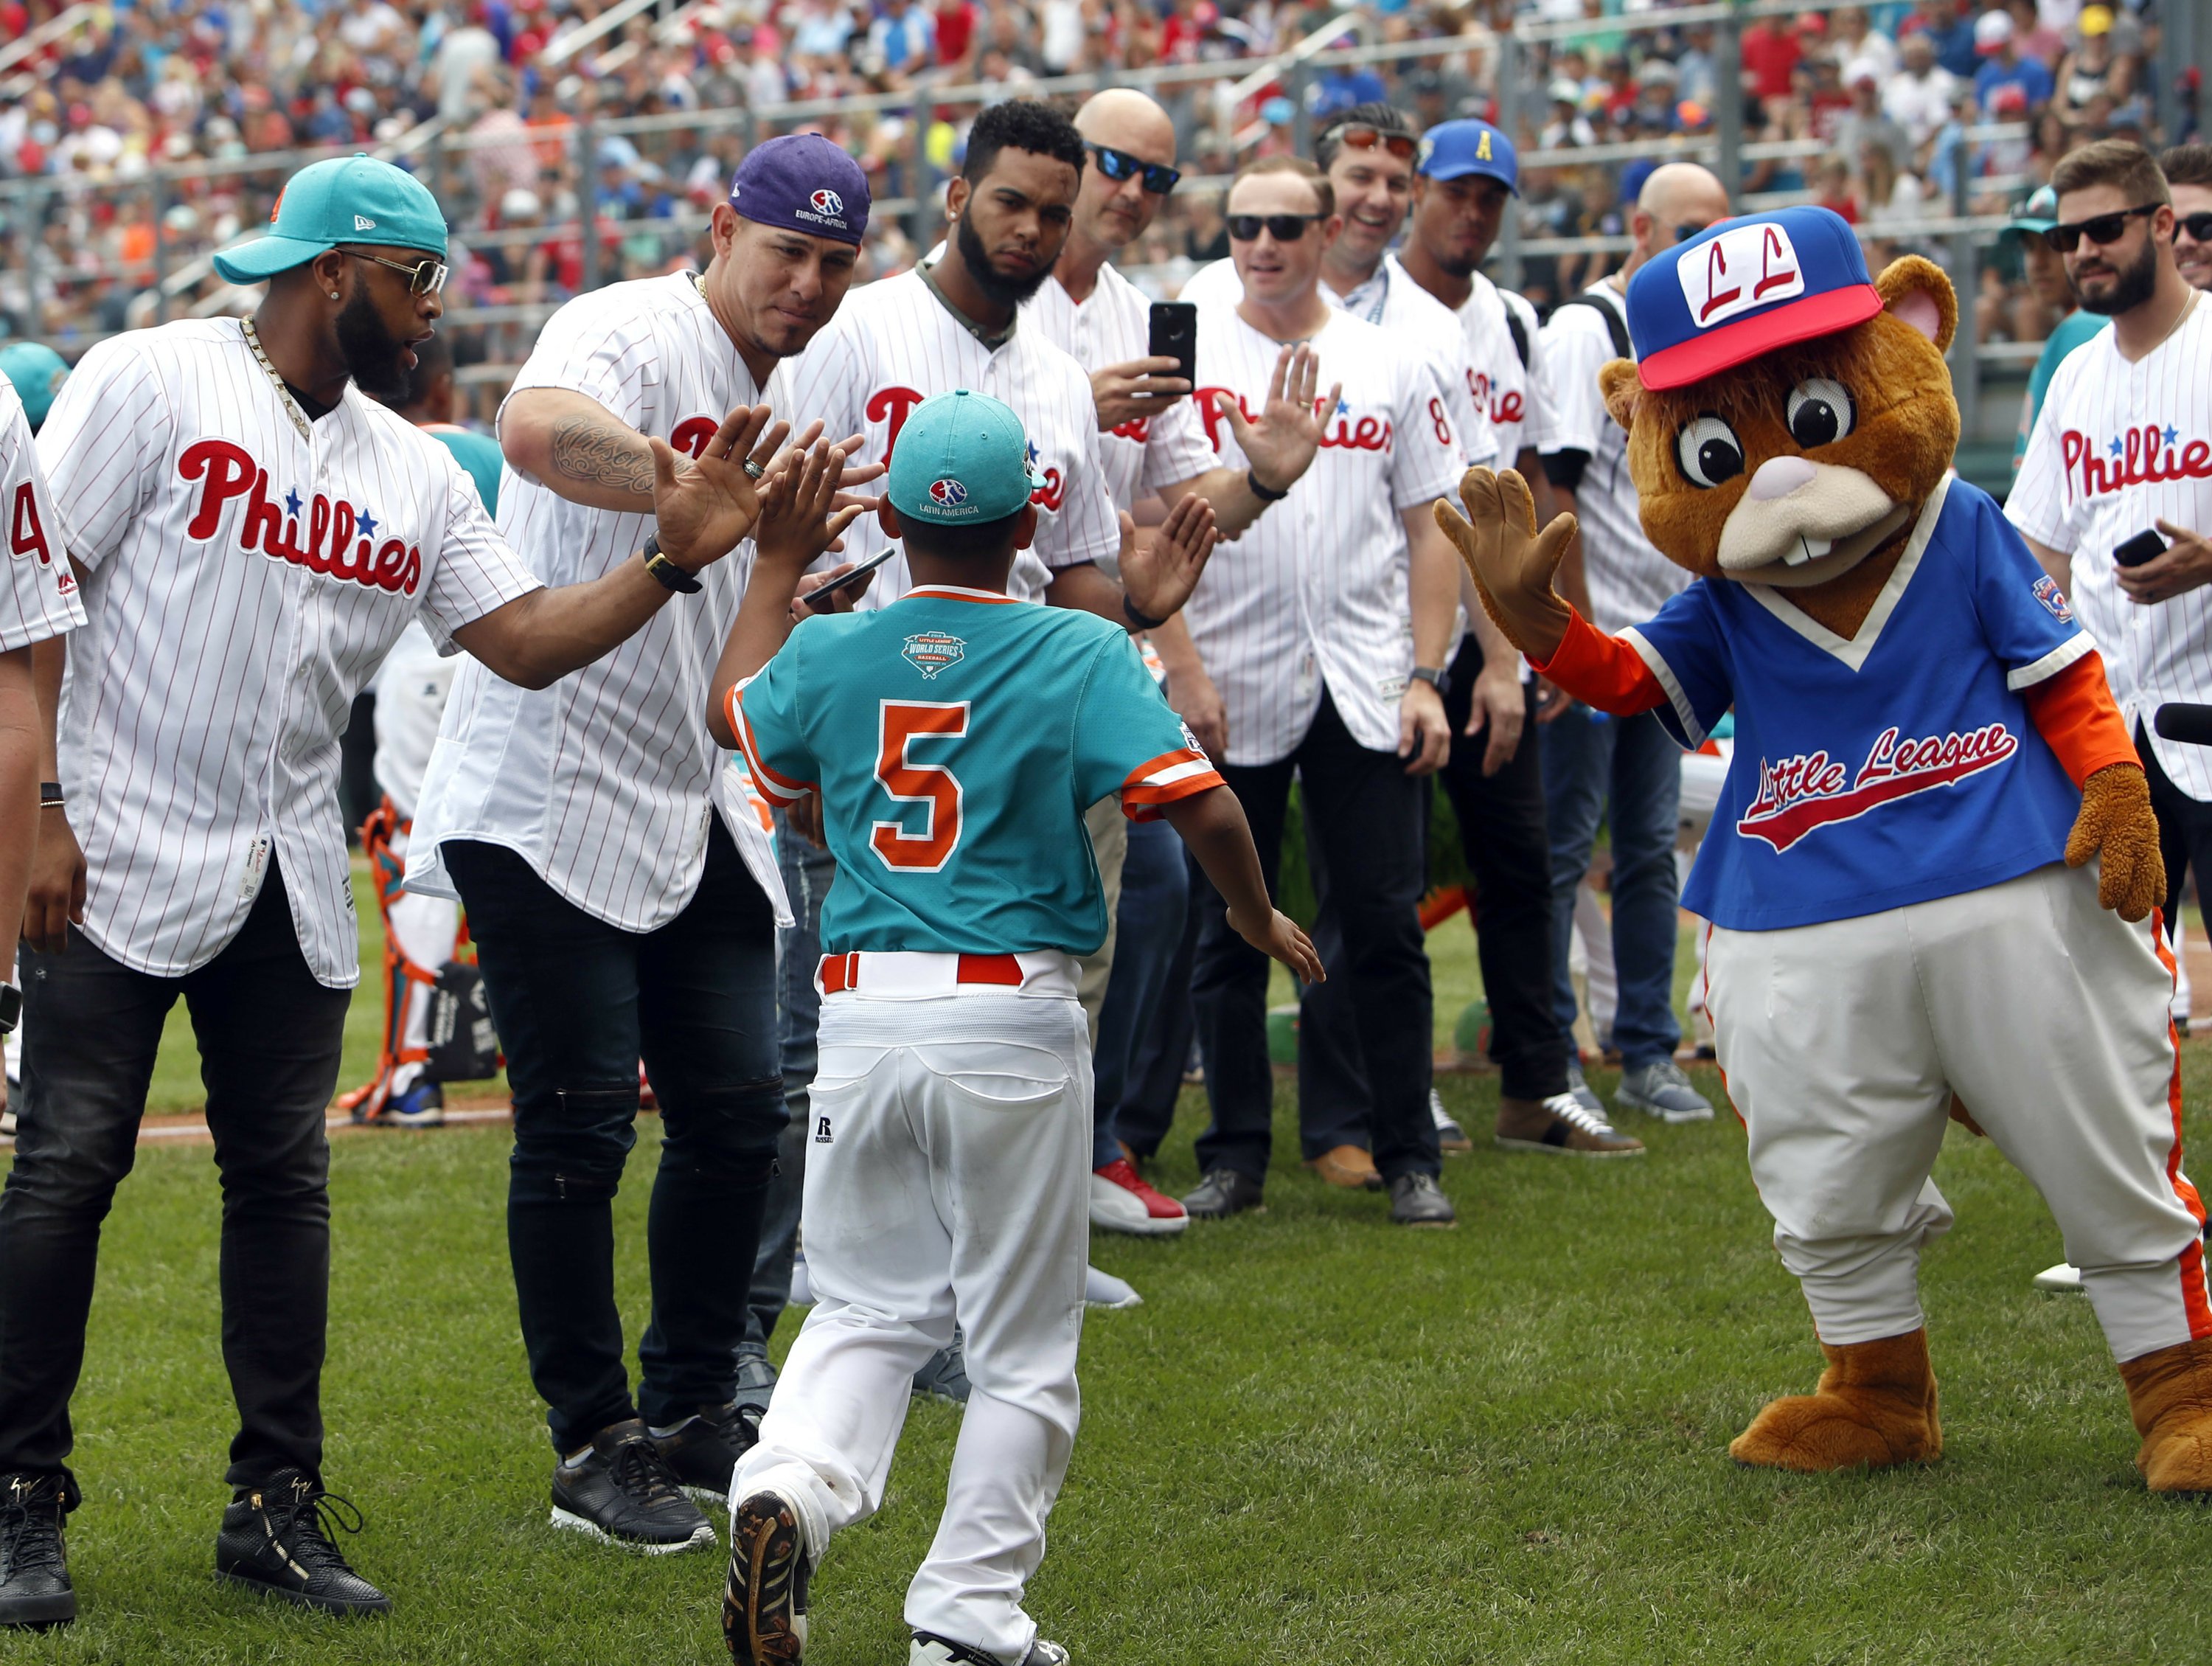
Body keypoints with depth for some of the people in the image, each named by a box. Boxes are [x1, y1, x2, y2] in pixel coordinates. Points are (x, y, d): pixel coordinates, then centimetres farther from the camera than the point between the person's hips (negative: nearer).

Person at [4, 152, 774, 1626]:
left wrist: (677, 559, -7)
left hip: (294, 887, 6)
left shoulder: (412, 469, 12)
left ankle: (279, 1505, 14)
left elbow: (526, 641, 7)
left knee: (285, 1177, 7)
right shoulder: (154, 381, -7)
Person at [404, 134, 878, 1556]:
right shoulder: (630, 334, -14)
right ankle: (595, 1448, 5)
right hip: (551, 804, -8)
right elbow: (538, 429, -39)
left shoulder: (783, 409, 13)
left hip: (699, 818, 8)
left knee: (740, 1107, 8)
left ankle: (693, 1412, 22)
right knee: (582, 1124, -5)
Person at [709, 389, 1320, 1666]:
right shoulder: (1083, 655, -5)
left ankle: (790, 1487, -13)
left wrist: (779, 562, 39)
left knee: (869, 1304, 15)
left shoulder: (828, 654, 5)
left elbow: (737, 714, 28)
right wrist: (1260, 917, 5)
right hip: (1013, 1024, -3)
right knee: (1023, 1344, 8)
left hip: (862, 1018, 3)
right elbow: (1202, 804, -13)